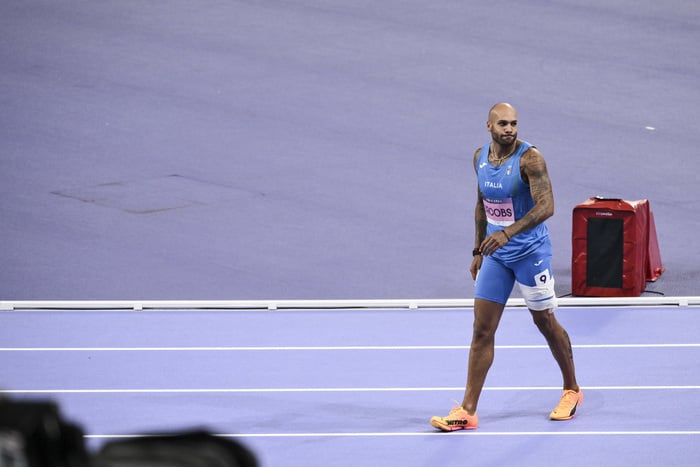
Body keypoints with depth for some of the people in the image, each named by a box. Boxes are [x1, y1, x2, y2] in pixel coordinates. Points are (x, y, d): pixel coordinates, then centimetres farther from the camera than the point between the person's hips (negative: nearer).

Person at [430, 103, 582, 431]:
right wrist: (479, 249, 16)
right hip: (495, 255, 5)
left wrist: (508, 232, -37)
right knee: (482, 330, -1)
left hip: (531, 252, -5)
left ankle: (571, 391, 32)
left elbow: (546, 206, -27)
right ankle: (467, 411, -1)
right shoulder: (480, 158, 3)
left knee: (546, 324, 10)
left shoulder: (529, 158, -17)